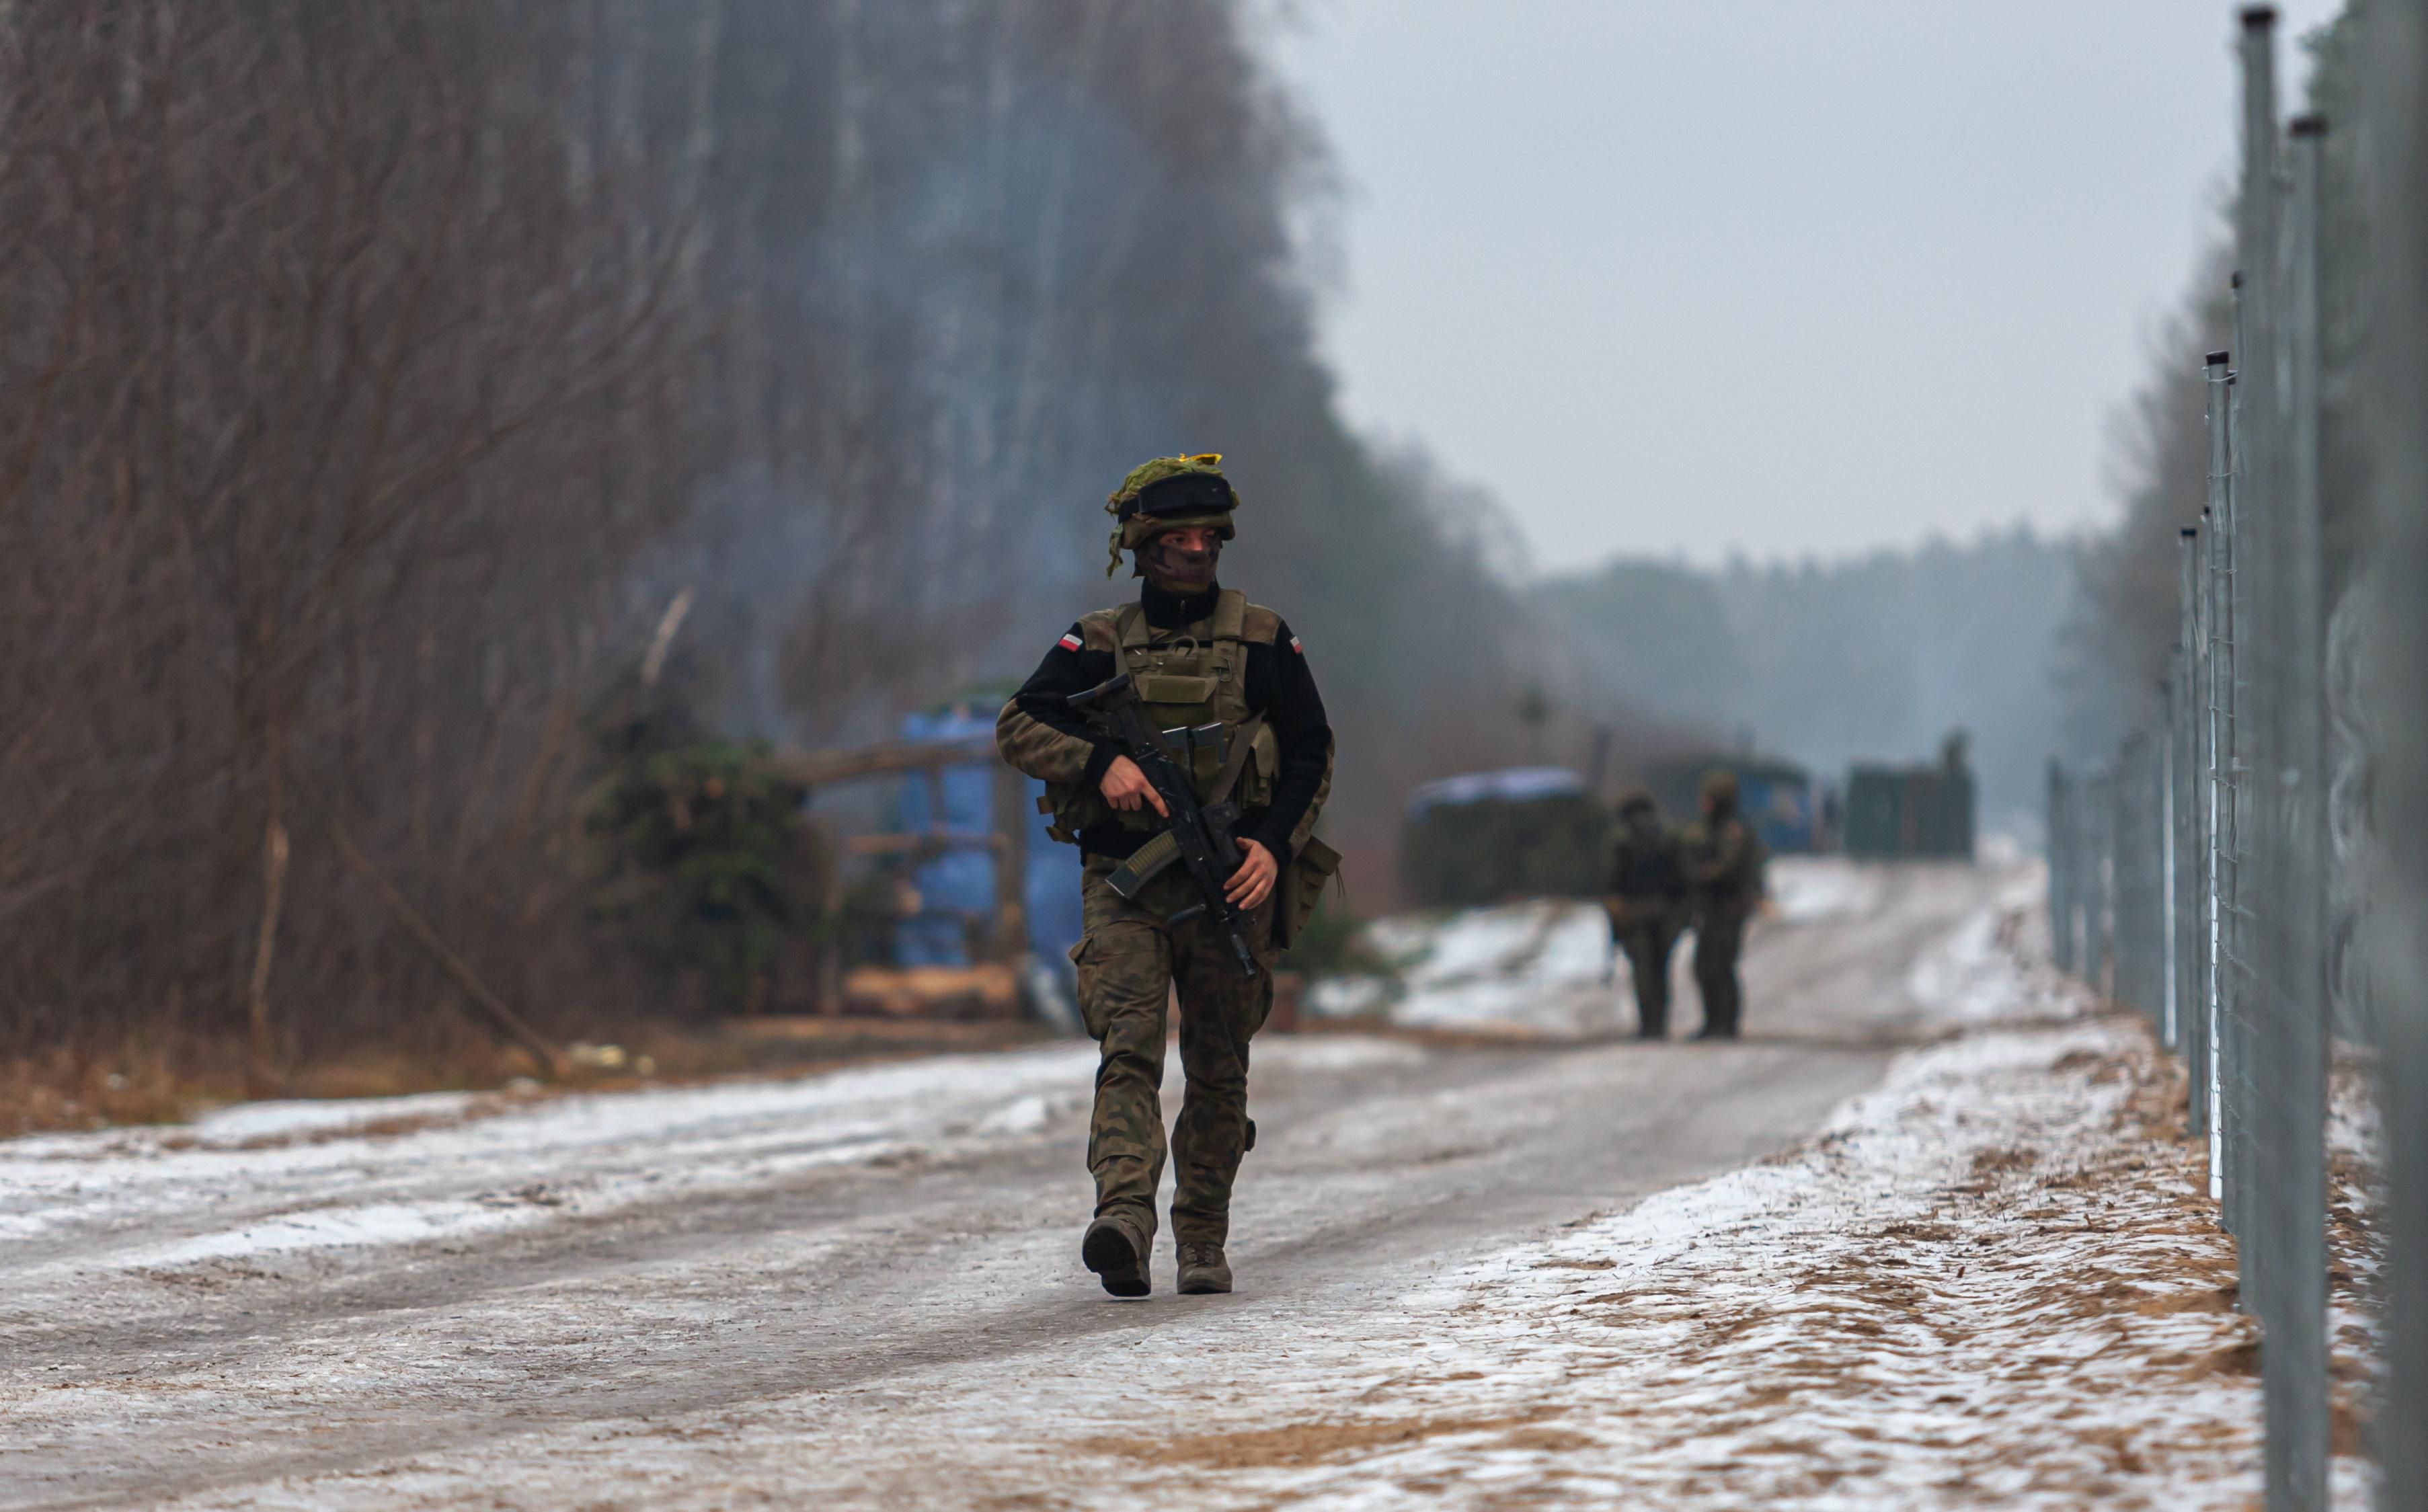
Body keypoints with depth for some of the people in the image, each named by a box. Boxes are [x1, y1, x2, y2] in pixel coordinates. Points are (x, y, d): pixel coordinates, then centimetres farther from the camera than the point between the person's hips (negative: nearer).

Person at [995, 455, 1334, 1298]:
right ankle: (1124, 1224, -32)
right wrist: (1101, 763, -16)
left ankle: (1202, 1242, 16)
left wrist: (1274, 844, -7)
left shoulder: (1262, 642, 8)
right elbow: (1018, 729, 1)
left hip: (1228, 881, 1)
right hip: (1125, 881, -1)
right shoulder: (1099, 645, 7)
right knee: (1129, 1048, -17)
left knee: (1218, 1071, 6)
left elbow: (1312, 752, 8)